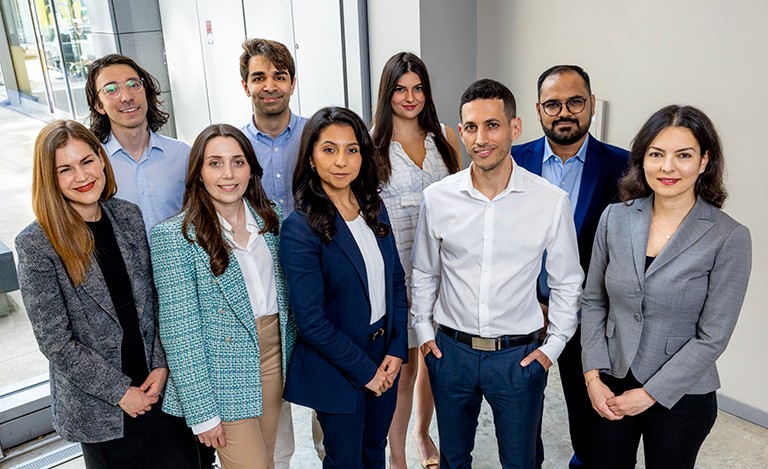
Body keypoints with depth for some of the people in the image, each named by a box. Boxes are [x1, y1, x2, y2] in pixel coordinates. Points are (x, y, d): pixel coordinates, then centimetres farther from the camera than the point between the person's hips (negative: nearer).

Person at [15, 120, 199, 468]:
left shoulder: (129, 216, -1)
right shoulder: (36, 245, -14)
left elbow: (153, 298, 3)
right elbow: (55, 341, -13)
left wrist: (162, 364, -5)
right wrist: (120, 391, -12)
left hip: (160, 386, 4)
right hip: (98, 406, -3)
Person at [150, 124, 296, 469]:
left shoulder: (267, 219, 2)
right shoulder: (175, 236, -15)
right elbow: (179, 331, -15)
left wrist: (291, 355, 11)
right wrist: (201, 412, -14)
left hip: (274, 359, 5)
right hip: (224, 379, -5)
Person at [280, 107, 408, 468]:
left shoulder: (374, 210, -1)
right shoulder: (300, 229, -20)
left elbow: (396, 282, 5)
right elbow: (311, 322, -19)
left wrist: (397, 349, -3)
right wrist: (364, 371, -13)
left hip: (384, 358, 6)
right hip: (338, 368, -5)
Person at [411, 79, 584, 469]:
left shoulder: (552, 201, -11)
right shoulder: (437, 198, -6)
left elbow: (566, 282, 2)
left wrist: (553, 346, 0)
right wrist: (423, 330, 5)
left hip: (519, 355, -1)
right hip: (450, 349, 2)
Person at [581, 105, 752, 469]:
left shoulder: (729, 237, -14)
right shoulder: (615, 218, -5)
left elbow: (712, 337, -13)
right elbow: (594, 301, 1)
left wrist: (650, 394, -12)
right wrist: (593, 376, -5)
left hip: (680, 396, -2)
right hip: (610, 385, 3)